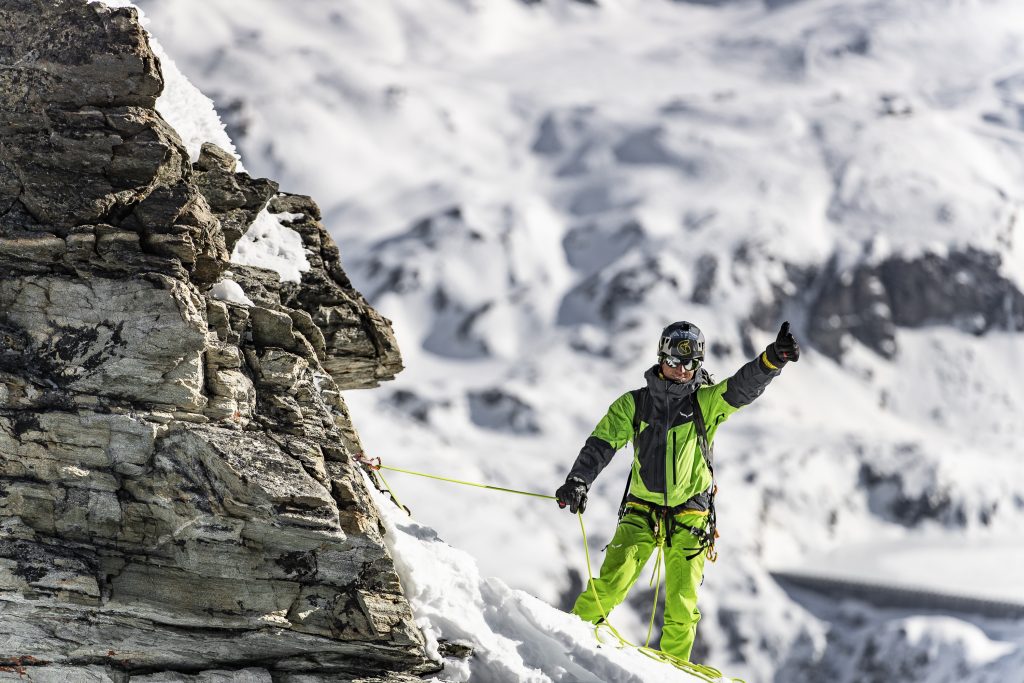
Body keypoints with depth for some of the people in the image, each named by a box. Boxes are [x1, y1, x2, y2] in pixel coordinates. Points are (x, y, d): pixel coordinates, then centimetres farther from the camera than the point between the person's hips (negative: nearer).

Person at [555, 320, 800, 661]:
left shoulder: (706, 401, 1)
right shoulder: (634, 403, 4)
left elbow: (744, 386, -14)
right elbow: (602, 443, -3)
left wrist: (773, 358, -34)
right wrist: (578, 482, -19)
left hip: (689, 515, 0)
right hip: (642, 509, 0)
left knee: (682, 604, -1)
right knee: (612, 582, -16)